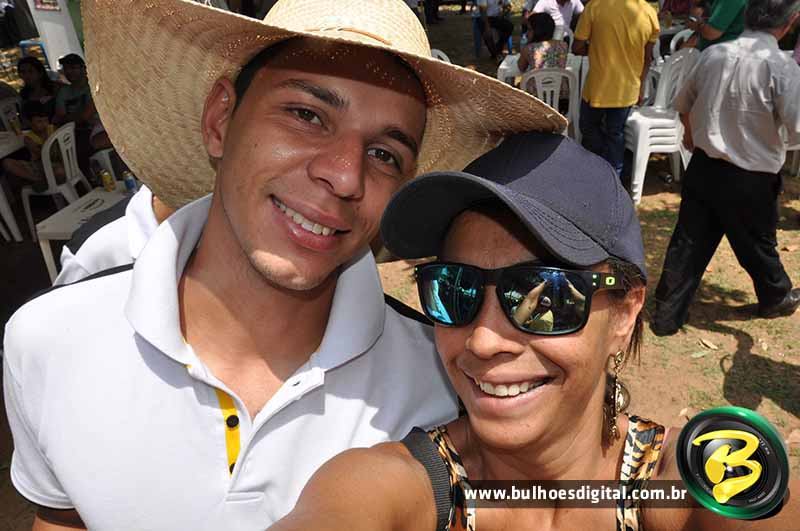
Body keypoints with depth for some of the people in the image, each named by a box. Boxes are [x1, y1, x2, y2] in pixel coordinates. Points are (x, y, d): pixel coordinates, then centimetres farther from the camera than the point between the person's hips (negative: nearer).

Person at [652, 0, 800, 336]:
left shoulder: (713, 54, -1)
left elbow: (683, 104, 15)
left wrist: (692, 133, 34)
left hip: (702, 167, 4)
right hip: (750, 180, -4)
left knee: (688, 243, 11)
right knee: (757, 245, 19)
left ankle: (667, 315, 17)